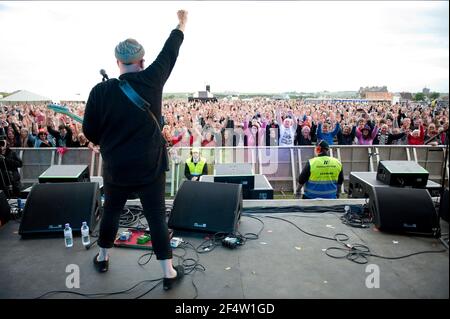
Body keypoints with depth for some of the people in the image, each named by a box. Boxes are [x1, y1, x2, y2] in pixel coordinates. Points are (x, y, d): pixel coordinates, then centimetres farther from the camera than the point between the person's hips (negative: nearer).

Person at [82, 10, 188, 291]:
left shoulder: (100, 91, -10)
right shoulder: (152, 80, -10)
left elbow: (90, 131, -3)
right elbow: (170, 51, 5)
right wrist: (182, 23, 21)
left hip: (115, 168, 1)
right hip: (150, 166, -1)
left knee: (111, 212, 22)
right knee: (157, 218, 7)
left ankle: (103, 258, 43)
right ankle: (170, 273, 17)